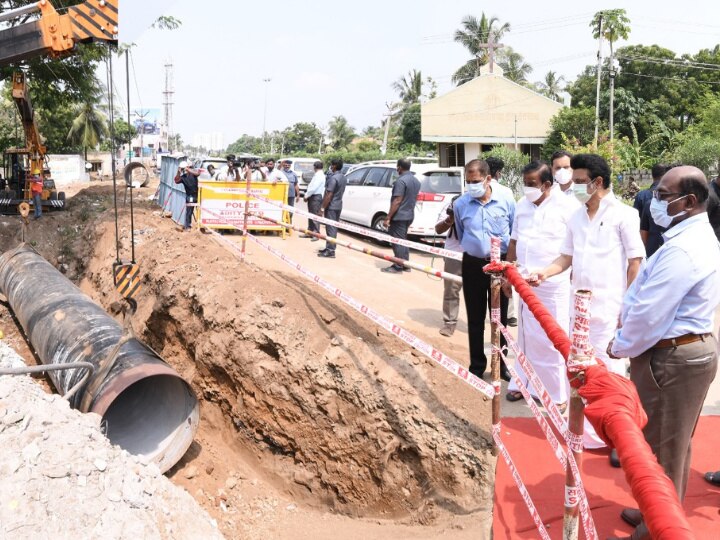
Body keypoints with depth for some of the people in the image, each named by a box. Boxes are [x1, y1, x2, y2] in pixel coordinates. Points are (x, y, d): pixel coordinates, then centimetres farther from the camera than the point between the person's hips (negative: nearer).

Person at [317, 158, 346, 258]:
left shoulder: (333, 178, -18)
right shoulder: (343, 178, 11)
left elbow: (329, 195, -21)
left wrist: (322, 208, -18)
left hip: (331, 207, -9)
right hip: (338, 206, 9)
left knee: (331, 228, -6)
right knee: (333, 228, 15)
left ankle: (330, 251, -5)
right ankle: (328, 248, 23)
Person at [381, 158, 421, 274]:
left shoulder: (401, 180, -18)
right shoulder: (416, 181, 11)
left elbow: (397, 201, -22)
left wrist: (388, 218, -19)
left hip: (399, 216, -9)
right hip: (409, 215, 9)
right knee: (403, 240, 17)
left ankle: (398, 267, 1)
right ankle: (405, 265, 20)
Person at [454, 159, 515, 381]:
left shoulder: (507, 202, -8)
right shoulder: (460, 204, -4)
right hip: (473, 265, 1)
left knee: (500, 317, 10)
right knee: (475, 319, 8)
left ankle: (500, 363, 23)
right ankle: (477, 365, 20)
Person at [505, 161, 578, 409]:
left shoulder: (566, 206, -9)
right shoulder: (522, 205, 9)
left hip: (555, 284, -5)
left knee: (555, 340, 1)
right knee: (527, 335, 15)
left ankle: (558, 393, 12)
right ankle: (524, 383, 27)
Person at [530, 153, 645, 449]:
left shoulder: (622, 215, -7)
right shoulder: (576, 217, 10)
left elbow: (635, 262, -7)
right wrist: (545, 272, -3)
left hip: (609, 306, -6)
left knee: (609, 369, -1)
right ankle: (587, 426, 26)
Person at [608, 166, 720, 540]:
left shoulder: (682, 249, -25)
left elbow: (649, 314, -24)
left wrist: (620, 347, -8)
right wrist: (627, 338, 10)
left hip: (671, 357, -10)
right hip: (689, 348, 10)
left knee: (660, 445, 4)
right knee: (672, 442, 21)